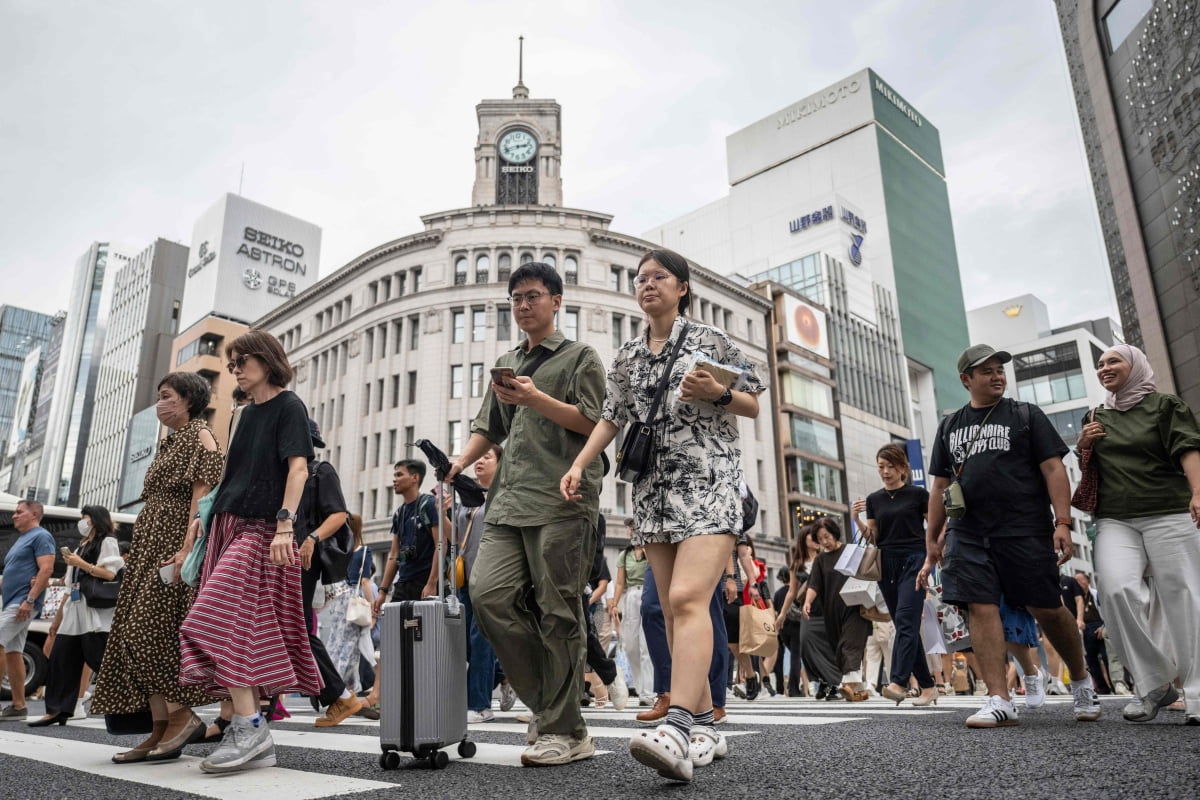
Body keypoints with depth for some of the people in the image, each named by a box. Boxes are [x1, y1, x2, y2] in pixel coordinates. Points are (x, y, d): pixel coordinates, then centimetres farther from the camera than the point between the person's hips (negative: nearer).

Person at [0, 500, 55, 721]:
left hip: (22, 603, -9)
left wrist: (30, 599, -22)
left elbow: (46, 569, -17)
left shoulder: (41, 536, -7)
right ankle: (18, 706, 8)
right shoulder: (21, 539, 22)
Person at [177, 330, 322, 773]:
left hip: (262, 529, -7)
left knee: (223, 620, -18)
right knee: (250, 633, 3)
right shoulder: (248, 412, 21)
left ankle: (250, 727, -14)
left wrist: (285, 524, -24)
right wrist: (205, 513, 17)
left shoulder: (289, 406, -2)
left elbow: (298, 468, -13)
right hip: (229, 524, 8)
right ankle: (257, 743, 5)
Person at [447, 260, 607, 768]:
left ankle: (564, 731, 5)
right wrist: (460, 462, 9)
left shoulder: (580, 357, 9)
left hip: (563, 501, -6)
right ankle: (549, 703, 7)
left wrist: (536, 399, -12)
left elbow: (595, 423, -3)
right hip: (510, 502, 6)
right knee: (487, 593, -9)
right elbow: (488, 428, 27)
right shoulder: (505, 364, 27)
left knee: (558, 613, -6)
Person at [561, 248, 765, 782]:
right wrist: (578, 465, 1)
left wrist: (716, 392, -14)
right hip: (654, 490, 5)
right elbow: (611, 418, 15)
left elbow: (754, 405, 6)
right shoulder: (627, 357, 17)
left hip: (709, 482, -5)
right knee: (673, 611, 4)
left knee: (687, 599, -22)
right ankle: (705, 728, 13)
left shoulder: (710, 340, 4)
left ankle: (677, 730, -30)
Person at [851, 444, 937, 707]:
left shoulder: (918, 494, 1)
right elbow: (872, 537, 9)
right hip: (887, 563, 5)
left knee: (905, 620, -17)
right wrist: (857, 519, -7)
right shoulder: (874, 499, 11)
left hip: (914, 560, -5)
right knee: (904, 624, 7)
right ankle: (928, 685, 16)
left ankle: (898, 683, -24)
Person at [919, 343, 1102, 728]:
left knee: (1047, 609, 3)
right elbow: (940, 485, 15)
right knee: (980, 609, -6)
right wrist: (932, 539, 11)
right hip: (968, 535, 3)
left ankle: (1081, 681, 28)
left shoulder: (1025, 415, 7)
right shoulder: (949, 426, 15)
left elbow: (1053, 468, 0)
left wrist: (1062, 522, -12)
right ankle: (999, 701, -3)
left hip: (1025, 532, -2)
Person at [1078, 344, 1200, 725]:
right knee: (1116, 588, -18)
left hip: (1168, 513, -3)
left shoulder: (1165, 405, 7)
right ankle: (1155, 684, -5)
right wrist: (1083, 447, 5)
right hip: (1115, 520, 3)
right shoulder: (1097, 418, 20)